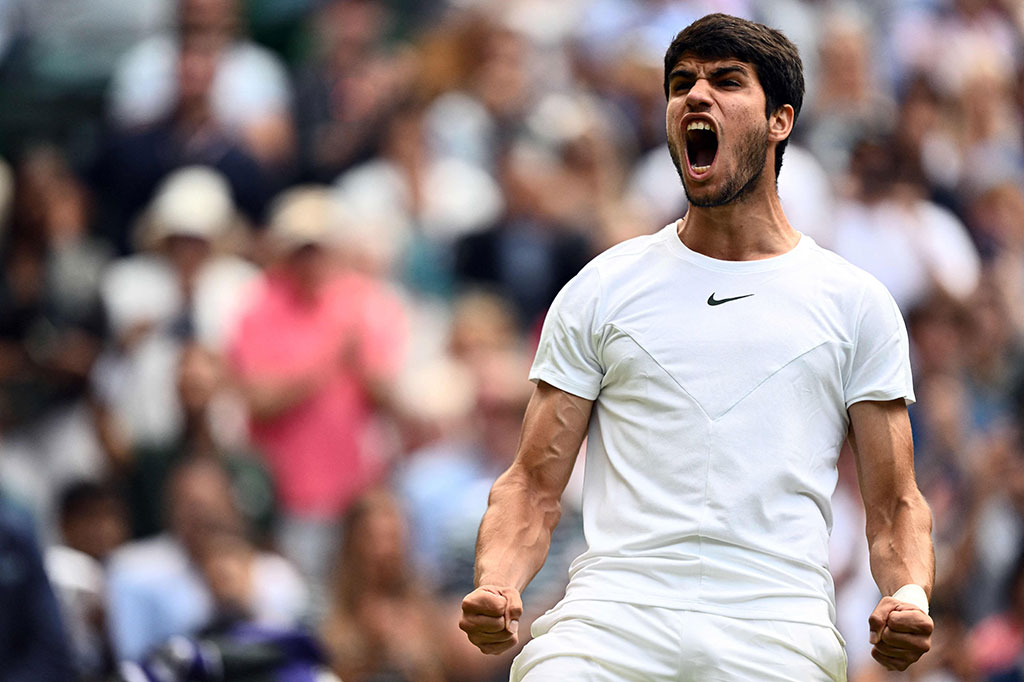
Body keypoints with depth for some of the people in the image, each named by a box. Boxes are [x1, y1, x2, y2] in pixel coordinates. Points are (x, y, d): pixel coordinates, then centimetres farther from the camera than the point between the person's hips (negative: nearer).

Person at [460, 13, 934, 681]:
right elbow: (535, 483, 13)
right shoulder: (602, 289, 15)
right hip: (612, 617, -1)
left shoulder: (856, 302, 14)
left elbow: (894, 506, 15)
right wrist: (495, 586, -8)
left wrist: (910, 597, -8)